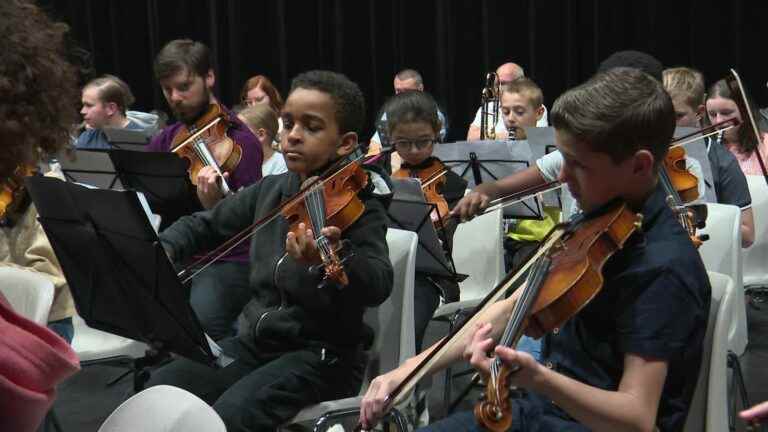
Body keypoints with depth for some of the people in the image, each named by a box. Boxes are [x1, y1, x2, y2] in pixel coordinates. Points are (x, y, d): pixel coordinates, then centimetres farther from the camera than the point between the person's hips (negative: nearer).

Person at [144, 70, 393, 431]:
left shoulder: (359, 206, -13)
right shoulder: (269, 191, 6)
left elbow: (378, 286, -31)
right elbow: (204, 226, 19)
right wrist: (161, 250, -3)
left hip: (322, 355, -6)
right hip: (256, 342, 6)